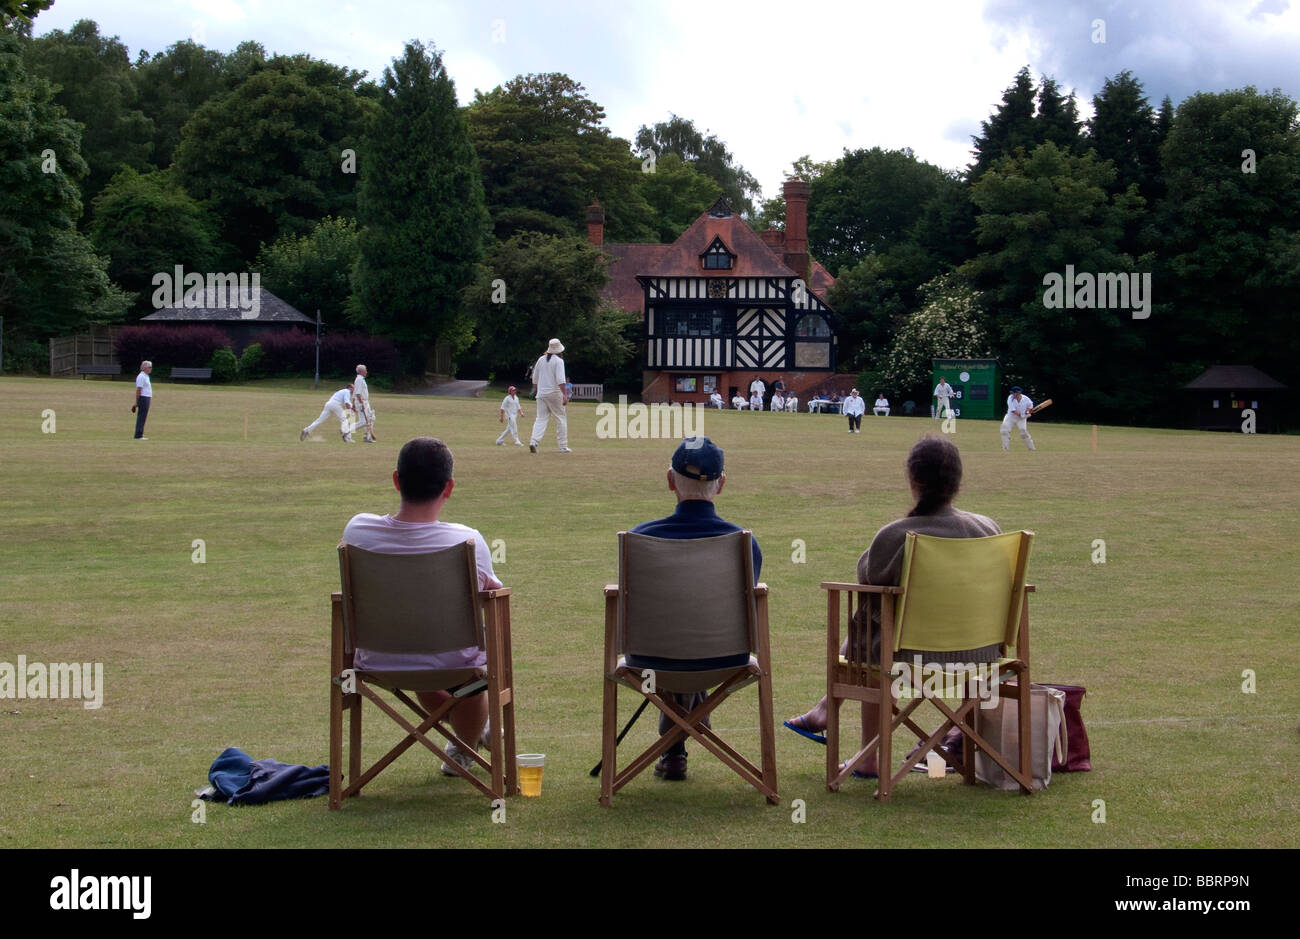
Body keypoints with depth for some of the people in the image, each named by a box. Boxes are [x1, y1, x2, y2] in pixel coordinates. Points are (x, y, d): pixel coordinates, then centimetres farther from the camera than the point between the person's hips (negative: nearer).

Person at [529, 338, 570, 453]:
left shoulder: (541, 360, 10)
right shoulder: (558, 361, -7)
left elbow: (535, 378, 16)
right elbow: (560, 379, -18)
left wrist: (536, 390, 30)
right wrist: (565, 394, -22)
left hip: (541, 393, 5)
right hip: (554, 393, -5)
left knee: (541, 419, 4)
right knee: (561, 419, 5)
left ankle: (534, 441, -18)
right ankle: (563, 446, 6)